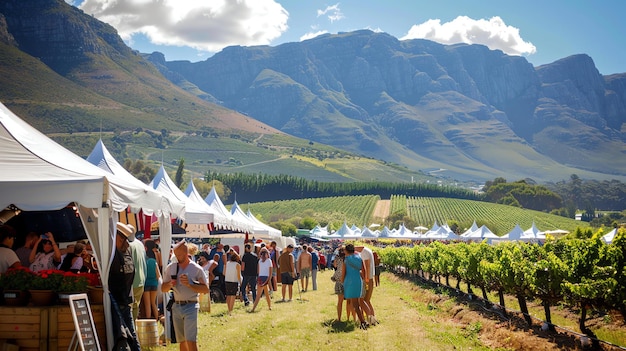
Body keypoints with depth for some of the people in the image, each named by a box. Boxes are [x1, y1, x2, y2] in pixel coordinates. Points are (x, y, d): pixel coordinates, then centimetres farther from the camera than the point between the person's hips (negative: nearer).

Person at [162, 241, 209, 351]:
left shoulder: (196, 269, -3)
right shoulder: (170, 268, 7)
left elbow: (206, 289, -5)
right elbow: (163, 289, 12)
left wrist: (189, 284, -17)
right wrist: (170, 284, -11)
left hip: (191, 306, -4)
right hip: (176, 306, 4)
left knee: (191, 340, -13)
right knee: (182, 341, 11)